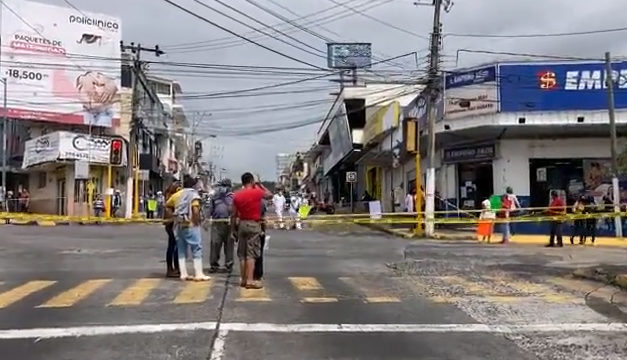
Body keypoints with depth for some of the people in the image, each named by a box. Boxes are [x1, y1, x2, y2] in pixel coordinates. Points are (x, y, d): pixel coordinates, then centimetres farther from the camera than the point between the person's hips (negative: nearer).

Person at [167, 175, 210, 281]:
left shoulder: (177, 194, 12)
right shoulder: (194, 195, -8)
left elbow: (167, 205, 17)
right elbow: (195, 210, -21)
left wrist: (174, 215, 18)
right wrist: (198, 220, -8)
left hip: (178, 225, 7)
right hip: (190, 225, -6)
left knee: (181, 250, 12)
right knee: (197, 249, 0)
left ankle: (183, 274, 13)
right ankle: (198, 274, -1)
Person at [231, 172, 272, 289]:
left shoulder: (237, 195, 4)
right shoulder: (257, 192, -8)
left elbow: (234, 215, 5)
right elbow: (270, 195, 12)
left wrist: (232, 230, 12)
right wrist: (260, 185, 19)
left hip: (241, 224, 5)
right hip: (254, 224, -4)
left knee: (242, 254, 11)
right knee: (251, 254, -5)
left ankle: (243, 279, 16)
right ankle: (250, 280, -8)